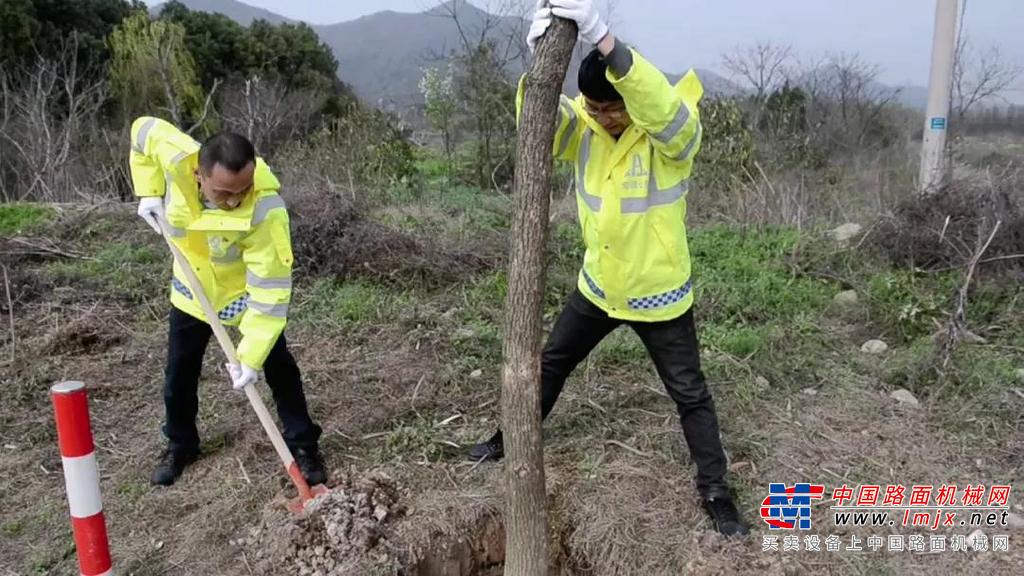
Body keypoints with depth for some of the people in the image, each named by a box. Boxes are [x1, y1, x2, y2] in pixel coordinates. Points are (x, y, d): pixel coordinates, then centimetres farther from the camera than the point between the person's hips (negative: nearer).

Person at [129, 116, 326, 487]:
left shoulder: (266, 210, -41)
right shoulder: (175, 156, -32)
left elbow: (271, 287, -37)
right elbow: (143, 130, -7)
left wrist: (252, 356, -38)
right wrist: (149, 193, -15)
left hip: (246, 289, -3)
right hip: (193, 287, 4)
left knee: (278, 366, 0)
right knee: (179, 373, 14)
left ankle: (302, 443, 19)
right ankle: (180, 445, 36)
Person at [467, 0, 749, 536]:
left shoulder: (674, 131, -21)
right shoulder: (583, 124, -7)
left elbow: (659, 104, -44)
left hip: (658, 293, -4)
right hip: (598, 286, 4)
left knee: (690, 395, 6)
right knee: (551, 362, 19)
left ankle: (715, 493, 24)